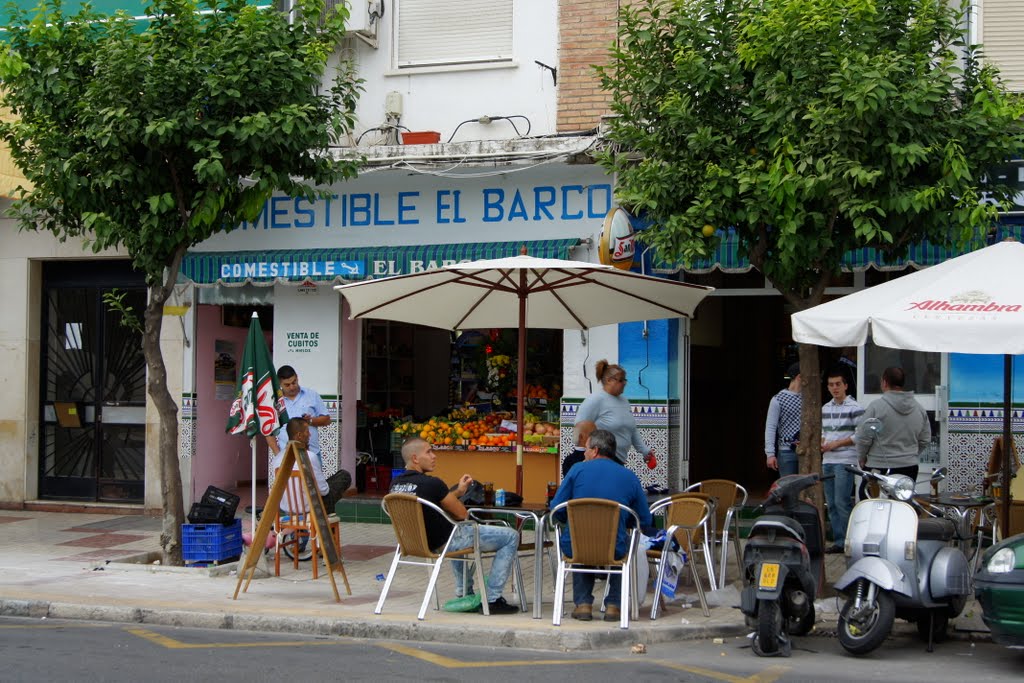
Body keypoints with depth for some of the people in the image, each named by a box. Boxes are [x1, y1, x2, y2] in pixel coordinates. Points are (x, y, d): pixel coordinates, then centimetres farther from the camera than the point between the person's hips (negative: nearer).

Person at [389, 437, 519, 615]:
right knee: (511, 537, 2)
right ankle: (493, 599, 1)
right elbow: (462, 514, -13)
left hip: (418, 543, 8)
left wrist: (457, 492, 14)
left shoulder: (395, 485, -1)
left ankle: (464, 594, 40)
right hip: (446, 543, -8)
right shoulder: (432, 483, -25)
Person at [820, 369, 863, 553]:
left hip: (845, 461, -7)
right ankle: (838, 541, 14)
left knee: (842, 502, -12)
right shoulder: (825, 409, 16)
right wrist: (822, 443, 3)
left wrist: (836, 443, -13)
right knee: (831, 504, 8)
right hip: (828, 461, 7)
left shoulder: (854, 408, -6)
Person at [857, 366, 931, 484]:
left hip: (880, 468, -5)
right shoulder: (919, 408, 8)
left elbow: (863, 438, -8)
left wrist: (862, 458, 8)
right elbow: (925, 440, 13)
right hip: (910, 468, 5)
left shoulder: (876, 406, -10)